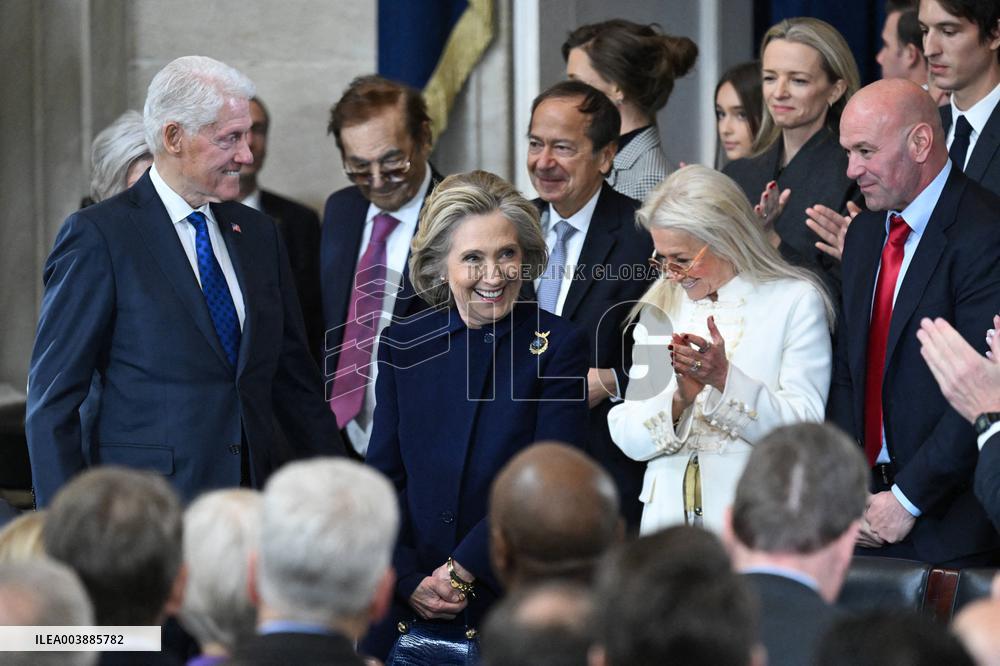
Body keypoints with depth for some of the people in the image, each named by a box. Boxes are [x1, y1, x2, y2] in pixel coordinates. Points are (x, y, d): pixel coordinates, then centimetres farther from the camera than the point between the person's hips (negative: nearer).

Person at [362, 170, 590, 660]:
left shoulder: (559, 347, -4)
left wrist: (462, 570, -15)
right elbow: (383, 479, 4)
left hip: (515, 602, -3)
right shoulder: (403, 345, 5)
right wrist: (410, 581, -9)